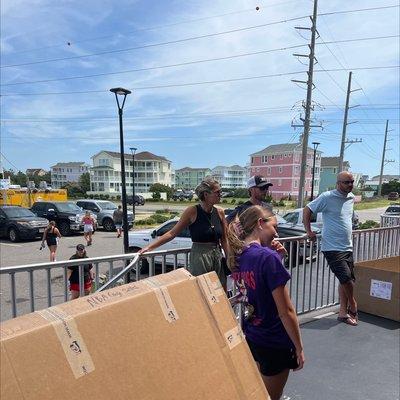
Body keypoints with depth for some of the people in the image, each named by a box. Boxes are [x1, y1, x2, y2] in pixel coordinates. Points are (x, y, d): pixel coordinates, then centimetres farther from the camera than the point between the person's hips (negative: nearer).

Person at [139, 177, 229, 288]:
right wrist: (149, 247, -12)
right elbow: (172, 233, -8)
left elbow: (224, 239, 8)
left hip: (218, 257, 5)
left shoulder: (219, 212, 1)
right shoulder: (193, 211, -11)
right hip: (199, 257, -4)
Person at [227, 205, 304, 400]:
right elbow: (286, 311, -23)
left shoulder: (237, 256, -3)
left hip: (250, 337, 7)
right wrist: (299, 348, -10)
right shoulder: (268, 256, -27)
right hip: (274, 343, -6)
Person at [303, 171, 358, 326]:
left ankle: (343, 312, 26)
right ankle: (353, 305, 20)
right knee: (346, 279, -9)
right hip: (332, 248, -7)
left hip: (347, 247, 8)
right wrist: (308, 231, -9)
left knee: (346, 281, 12)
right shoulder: (327, 197, -13)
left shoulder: (351, 197, 9)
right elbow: (307, 210, -8)